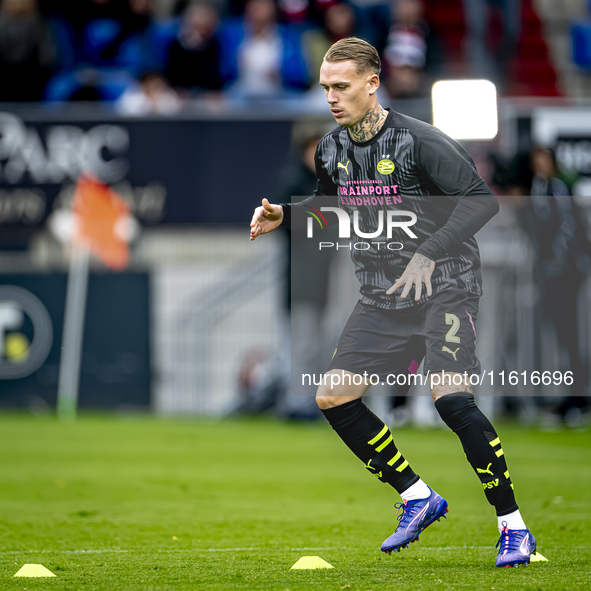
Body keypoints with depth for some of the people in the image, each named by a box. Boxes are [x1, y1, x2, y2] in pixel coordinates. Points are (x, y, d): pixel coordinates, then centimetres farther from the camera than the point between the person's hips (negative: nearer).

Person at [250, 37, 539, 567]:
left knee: (450, 398, -24)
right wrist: (284, 216, 7)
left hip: (445, 288, -7)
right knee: (334, 397, -4)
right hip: (383, 296, 7)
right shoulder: (331, 151, 5)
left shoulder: (419, 142, -16)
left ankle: (513, 526, -13)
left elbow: (481, 200, -16)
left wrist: (429, 255, -23)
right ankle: (419, 498, 9)